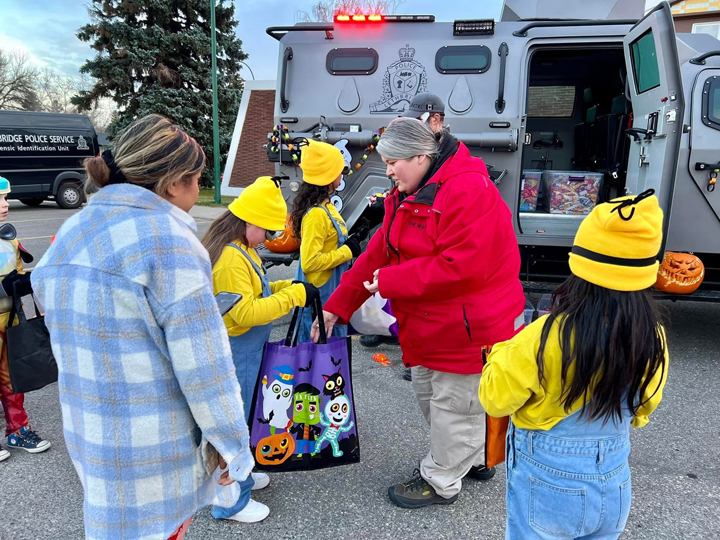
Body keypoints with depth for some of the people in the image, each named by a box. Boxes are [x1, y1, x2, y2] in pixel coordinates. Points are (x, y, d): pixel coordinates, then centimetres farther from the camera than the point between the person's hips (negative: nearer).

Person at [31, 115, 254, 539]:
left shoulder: (70, 235, 5)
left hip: (87, 435, 7)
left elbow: (73, 343, 12)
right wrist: (231, 441, -9)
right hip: (155, 451, -7)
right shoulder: (168, 241, -20)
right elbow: (204, 362, -20)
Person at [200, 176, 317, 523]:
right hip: (234, 353, -10)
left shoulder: (241, 249, 9)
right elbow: (246, 313, -28)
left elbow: (253, 291, 17)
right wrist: (295, 295, -23)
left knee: (240, 416, 23)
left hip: (245, 350, 10)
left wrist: (286, 287, 2)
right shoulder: (230, 258, -24)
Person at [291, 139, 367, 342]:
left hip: (332, 293, 9)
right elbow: (310, 262, -26)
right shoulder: (316, 214, -22)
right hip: (320, 297, -9)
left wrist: (351, 242, 1)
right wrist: (347, 251, -19)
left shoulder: (325, 206, 6)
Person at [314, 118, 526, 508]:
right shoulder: (407, 195, 7)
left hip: (470, 326, -10)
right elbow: (378, 253, 6)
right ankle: (475, 458, 46)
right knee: (429, 392, 24)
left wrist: (390, 281, -23)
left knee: (453, 404, 8)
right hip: (432, 325, 10)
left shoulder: (469, 191, -24)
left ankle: (440, 482, 32)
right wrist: (337, 307, 3)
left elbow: (461, 268, -32)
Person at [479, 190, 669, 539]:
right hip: (614, 487, 5)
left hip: (548, 487, -4)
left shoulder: (548, 337, -29)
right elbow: (642, 411, 4)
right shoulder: (653, 339, -13)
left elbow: (494, 399, -17)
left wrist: (503, 353, -1)